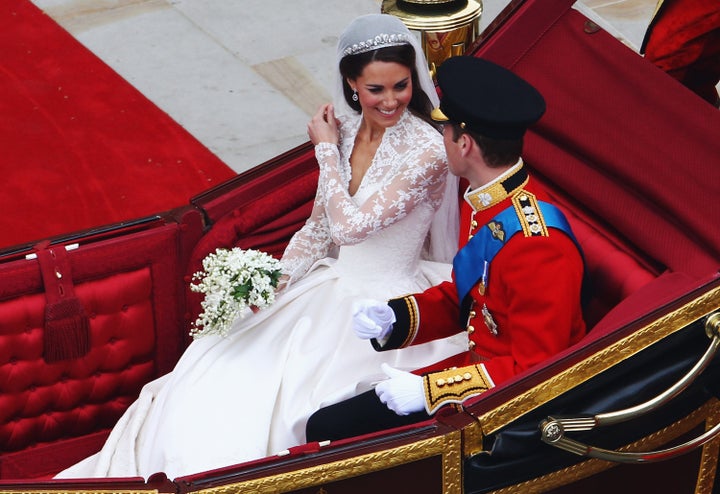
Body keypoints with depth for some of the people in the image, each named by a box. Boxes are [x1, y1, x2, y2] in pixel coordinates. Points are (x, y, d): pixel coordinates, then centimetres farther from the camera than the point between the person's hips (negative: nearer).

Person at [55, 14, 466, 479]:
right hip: (332, 289, 7)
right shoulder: (345, 129, 1)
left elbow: (349, 226, -24)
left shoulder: (427, 151, -19)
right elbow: (318, 229, 10)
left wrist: (326, 149, -12)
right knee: (223, 374, -4)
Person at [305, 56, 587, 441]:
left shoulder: (538, 246, -27)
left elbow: (534, 369, -24)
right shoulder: (483, 201, 3)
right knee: (325, 425, 1)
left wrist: (430, 389, -24)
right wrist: (394, 317, -2)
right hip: (476, 364, 9)